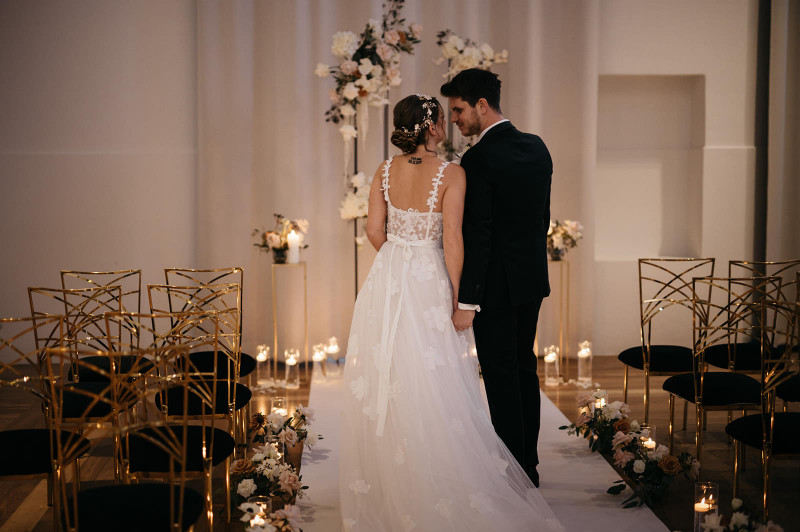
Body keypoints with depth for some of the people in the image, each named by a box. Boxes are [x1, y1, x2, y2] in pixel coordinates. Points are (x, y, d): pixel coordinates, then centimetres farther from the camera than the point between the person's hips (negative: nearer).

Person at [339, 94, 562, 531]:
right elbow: (452, 242, -13)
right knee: (431, 389, 4)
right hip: (429, 284, -4)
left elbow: (374, 230, 4)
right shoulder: (450, 175, -12)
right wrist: (456, 294, -4)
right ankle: (431, 490, 10)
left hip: (386, 282, 4)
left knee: (383, 387, 13)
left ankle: (384, 486, 24)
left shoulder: (385, 171, 1)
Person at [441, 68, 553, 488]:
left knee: (501, 378, 1)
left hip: (496, 285, -8)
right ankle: (528, 464, 28)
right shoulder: (537, 147, 6)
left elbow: (476, 236, -21)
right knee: (524, 369, 17)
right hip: (532, 279, 8)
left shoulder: (479, 159, -19)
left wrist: (466, 301, -18)